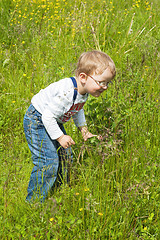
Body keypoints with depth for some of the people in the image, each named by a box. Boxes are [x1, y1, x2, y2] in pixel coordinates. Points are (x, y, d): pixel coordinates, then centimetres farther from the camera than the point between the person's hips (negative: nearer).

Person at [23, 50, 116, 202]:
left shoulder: (84, 89, -6)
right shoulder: (67, 93, -37)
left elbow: (78, 110, 16)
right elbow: (48, 116, -32)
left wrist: (84, 130, 10)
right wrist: (60, 137, -24)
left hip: (52, 121, 10)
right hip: (37, 122, -9)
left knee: (65, 156, 13)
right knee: (48, 162, -15)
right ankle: (33, 203, -4)